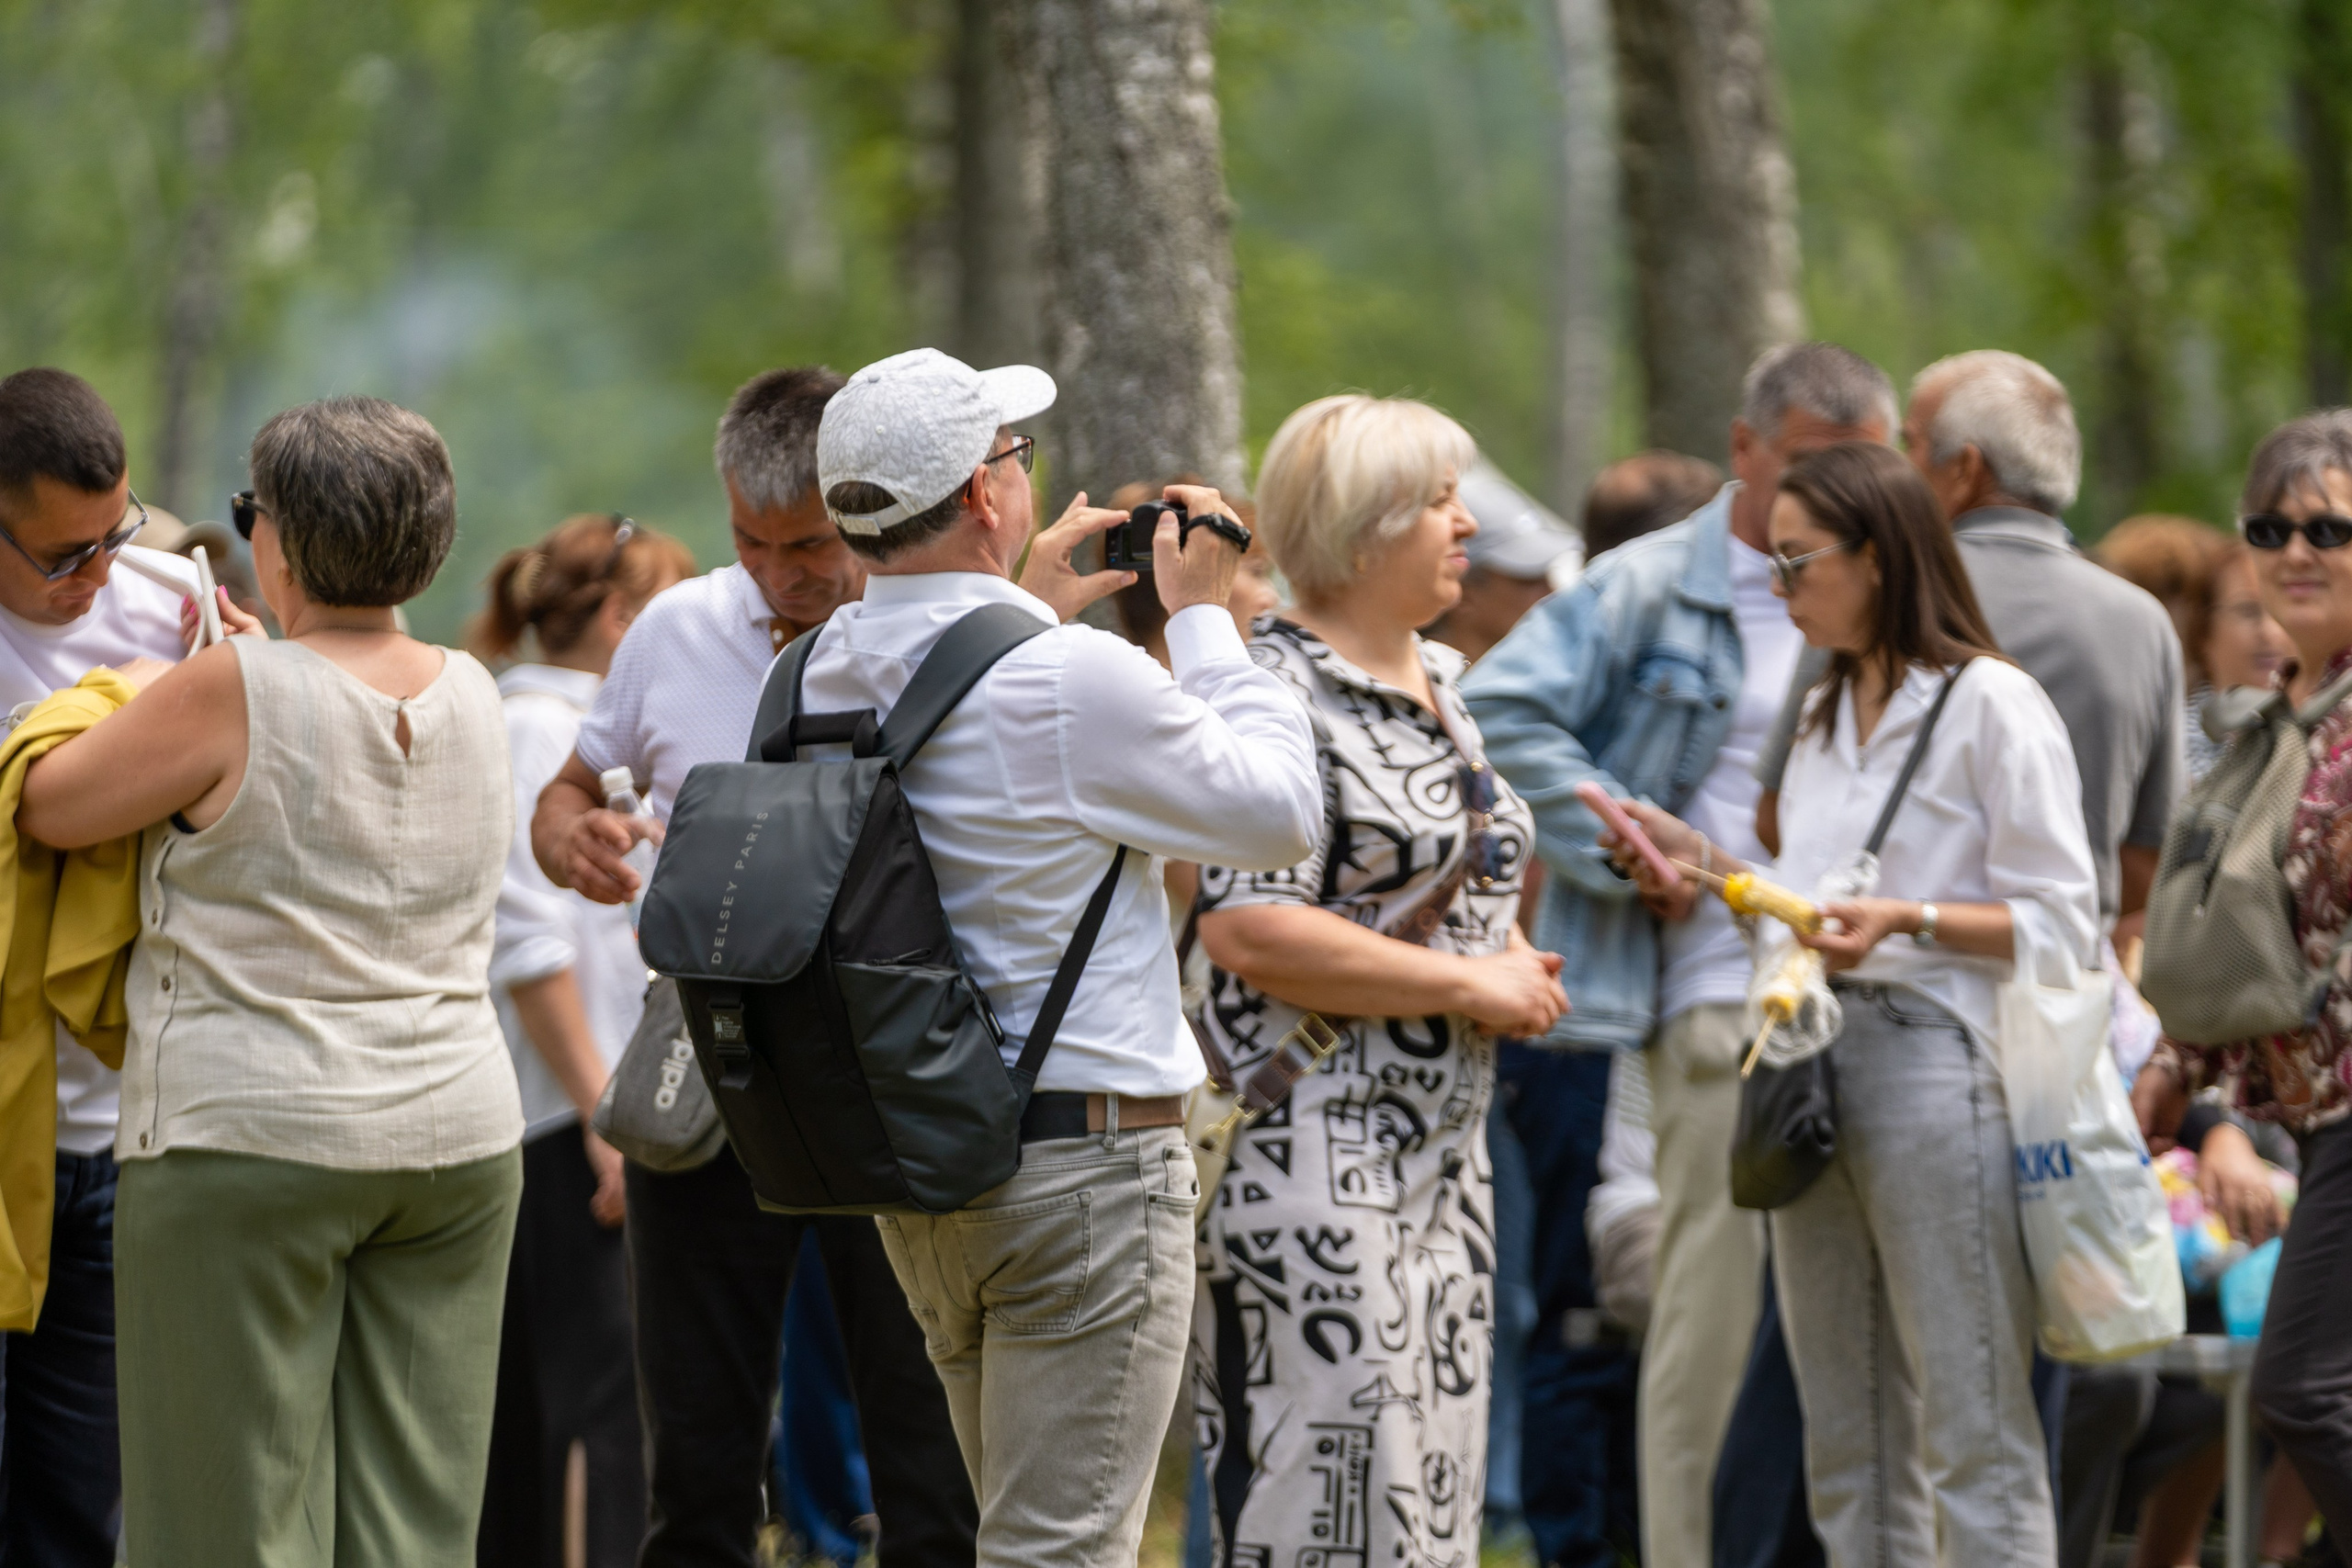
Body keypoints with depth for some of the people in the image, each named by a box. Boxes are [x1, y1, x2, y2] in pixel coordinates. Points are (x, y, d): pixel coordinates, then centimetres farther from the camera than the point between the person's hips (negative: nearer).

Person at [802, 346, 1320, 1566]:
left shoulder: (818, 678, 3)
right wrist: (1204, 619, 4)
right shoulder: (1076, 684, -20)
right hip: (1084, 1159, -8)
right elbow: (1280, 814, -6)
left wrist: (1030, 612, 25)